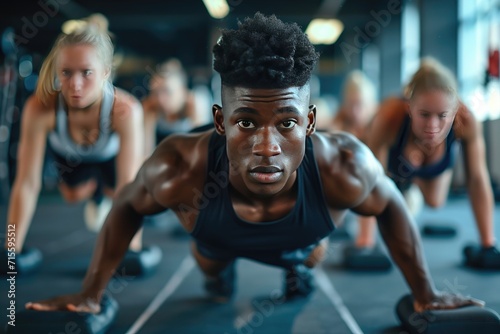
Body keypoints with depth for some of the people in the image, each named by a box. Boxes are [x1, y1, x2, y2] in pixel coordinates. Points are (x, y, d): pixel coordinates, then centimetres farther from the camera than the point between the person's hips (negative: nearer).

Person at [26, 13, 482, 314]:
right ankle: (219, 273, 67)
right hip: (220, 234, 0)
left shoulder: (343, 167, -44)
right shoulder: (180, 170, -46)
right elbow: (127, 208, -22)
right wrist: (90, 294, -12)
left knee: (310, 256, 33)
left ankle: (297, 267, 67)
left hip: (300, 237, 1)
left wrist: (426, 294, -8)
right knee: (210, 259, 32)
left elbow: (391, 207, -20)